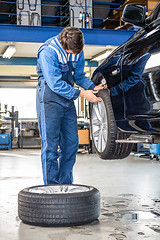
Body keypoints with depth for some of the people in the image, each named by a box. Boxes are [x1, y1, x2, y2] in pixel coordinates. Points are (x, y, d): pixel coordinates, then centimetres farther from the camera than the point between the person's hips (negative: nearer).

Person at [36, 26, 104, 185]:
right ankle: (51, 185, 3)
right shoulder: (48, 52, -20)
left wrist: (93, 87, -8)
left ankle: (65, 184, 17)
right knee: (50, 143, -6)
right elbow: (55, 84, -22)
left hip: (67, 97, 6)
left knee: (71, 142, 6)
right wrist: (81, 94, -20)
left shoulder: (78, 51, 0)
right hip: (49, 97, -6)